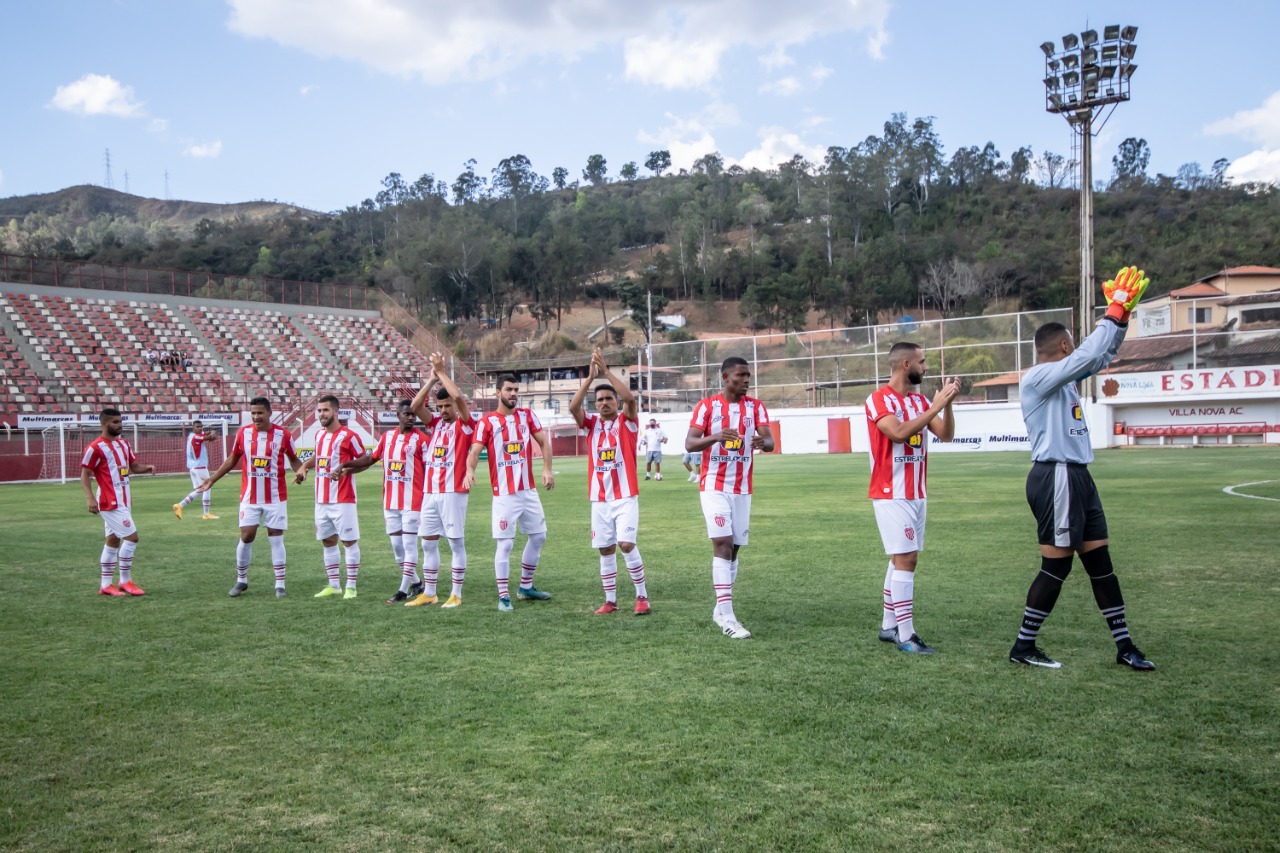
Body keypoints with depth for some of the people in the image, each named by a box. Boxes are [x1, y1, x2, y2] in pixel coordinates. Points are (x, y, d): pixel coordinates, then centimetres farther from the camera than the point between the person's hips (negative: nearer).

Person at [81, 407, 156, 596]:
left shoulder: (124, 444, 12)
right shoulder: (96, 448, -13)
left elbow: (134, 466, 20)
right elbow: (84, 475, -12)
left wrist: (147, 468, -1)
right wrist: (90, 498, -22)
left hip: (123, 501, 9)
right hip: (110, 503, -9)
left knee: (113, 541, 12)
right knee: (131, 536, -11)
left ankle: (105, 585, 19)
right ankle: (126, 581, -1)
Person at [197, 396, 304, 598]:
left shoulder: (282, 434, -5)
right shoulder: (243, 433, 0)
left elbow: (293, 459, 6)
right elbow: (232, 459, 13)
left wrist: (300, 470, -16)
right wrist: (212, 479, 12)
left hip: (275, 497, -1)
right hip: (250, 497, 2)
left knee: (276, 539, 2)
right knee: (246, 537, 2)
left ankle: (280, 585, 7)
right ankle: (241, 580, 20)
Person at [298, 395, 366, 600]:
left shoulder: (348, 436, -10)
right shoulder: (319, 435, 12)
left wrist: (345, 469, -20)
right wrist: (304, 466, 10)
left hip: (342, 499, -8)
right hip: (322, 500, 8)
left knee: (349, 541, -3)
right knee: (328, 541, 13)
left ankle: (351, 587, 2)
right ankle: (334, 585, 22)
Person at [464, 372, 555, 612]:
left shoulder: (527, 415, 8)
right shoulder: (487, 422, -5)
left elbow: (543, 442, 6)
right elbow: (475, 451, -14)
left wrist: (547, 469, -9)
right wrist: (470, 470, -34)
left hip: (529, 491, 6)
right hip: (504, 494, -5)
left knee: (538, 536, 14)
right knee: (505, 543, -6)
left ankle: (526, 587, 29)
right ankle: (503, 596, 3)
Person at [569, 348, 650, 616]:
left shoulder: (627, 421, 2)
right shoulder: (591, 424, 8)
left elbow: (629, 397, -17)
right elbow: (573, 407, -9)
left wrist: (607, 371, -17)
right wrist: (590, 378, -15)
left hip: (625, 496, -3)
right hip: (599, 498, 3)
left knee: (626, 545, -11)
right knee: (606, 550, 7)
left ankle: (642, 596, 4)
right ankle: (610, 601, 16)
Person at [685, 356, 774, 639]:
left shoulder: (755, 407, 4)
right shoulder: (707, 406, -4)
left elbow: (770, 441, -6)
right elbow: (689, 443, -12)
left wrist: (763, 442, -31)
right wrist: (715, 437, -31)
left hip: (742, 488, 4)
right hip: (714, 486, -4)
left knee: (733, 547, 8)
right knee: (722, 543, -14)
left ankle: (721, 609, 22)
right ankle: (728, 617, -15)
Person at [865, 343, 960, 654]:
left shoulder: (920, 401, 11)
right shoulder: (879, 400, -11)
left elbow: (946, 435, 5)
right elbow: (899, 432, -26)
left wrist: (946, 403, -10)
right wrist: (935, 407, -23)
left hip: (916, 494, 8)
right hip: (892, 494, -8)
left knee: (900, 558, 11)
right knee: (906, 558, -12)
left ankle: (889, 626, 19)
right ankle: (905, 635, -9)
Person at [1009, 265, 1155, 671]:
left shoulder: (1063, 376, 15)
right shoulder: (1038, 377, -14)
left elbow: (1101, 356, 23)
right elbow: (1089, 354, -24)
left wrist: (1123, 313, 10)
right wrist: (1115, 309, -14)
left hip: (1076, 477, 10)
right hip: (1056, 478, -10)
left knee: (1100, 560, 11)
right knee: (1056, 566, -5)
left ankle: (1124, 646, 18)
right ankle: (1023, 646, 4)